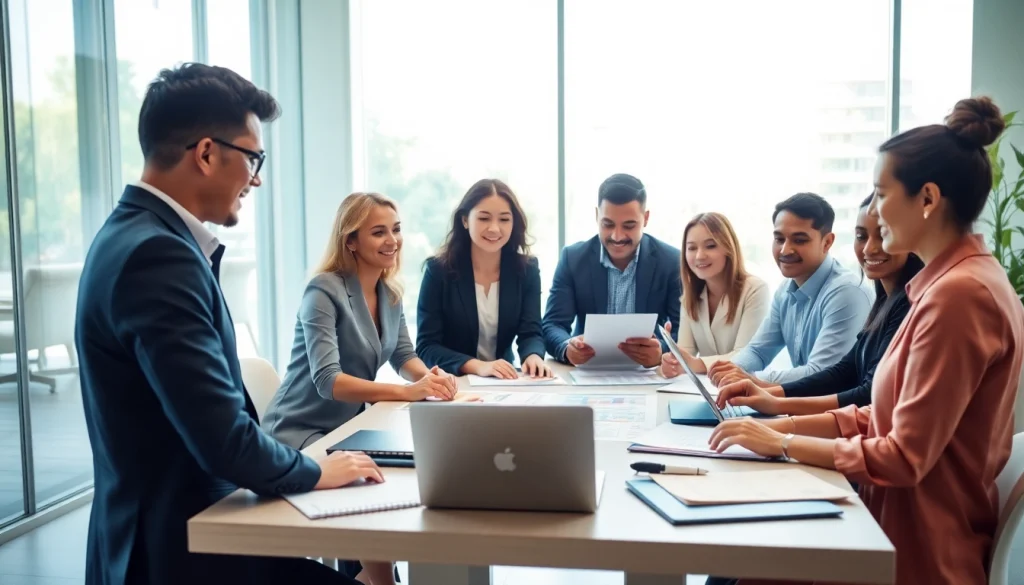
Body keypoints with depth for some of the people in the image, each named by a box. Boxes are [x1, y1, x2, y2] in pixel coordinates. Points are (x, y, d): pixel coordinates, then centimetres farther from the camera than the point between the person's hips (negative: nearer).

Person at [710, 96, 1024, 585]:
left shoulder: (958, 292, -22)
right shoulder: (960, 281, 11)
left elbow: (905, 456, -22)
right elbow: (887, 418, 10)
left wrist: (782, 443, -13)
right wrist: (784, 422, 0)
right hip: (904, 523, 8)